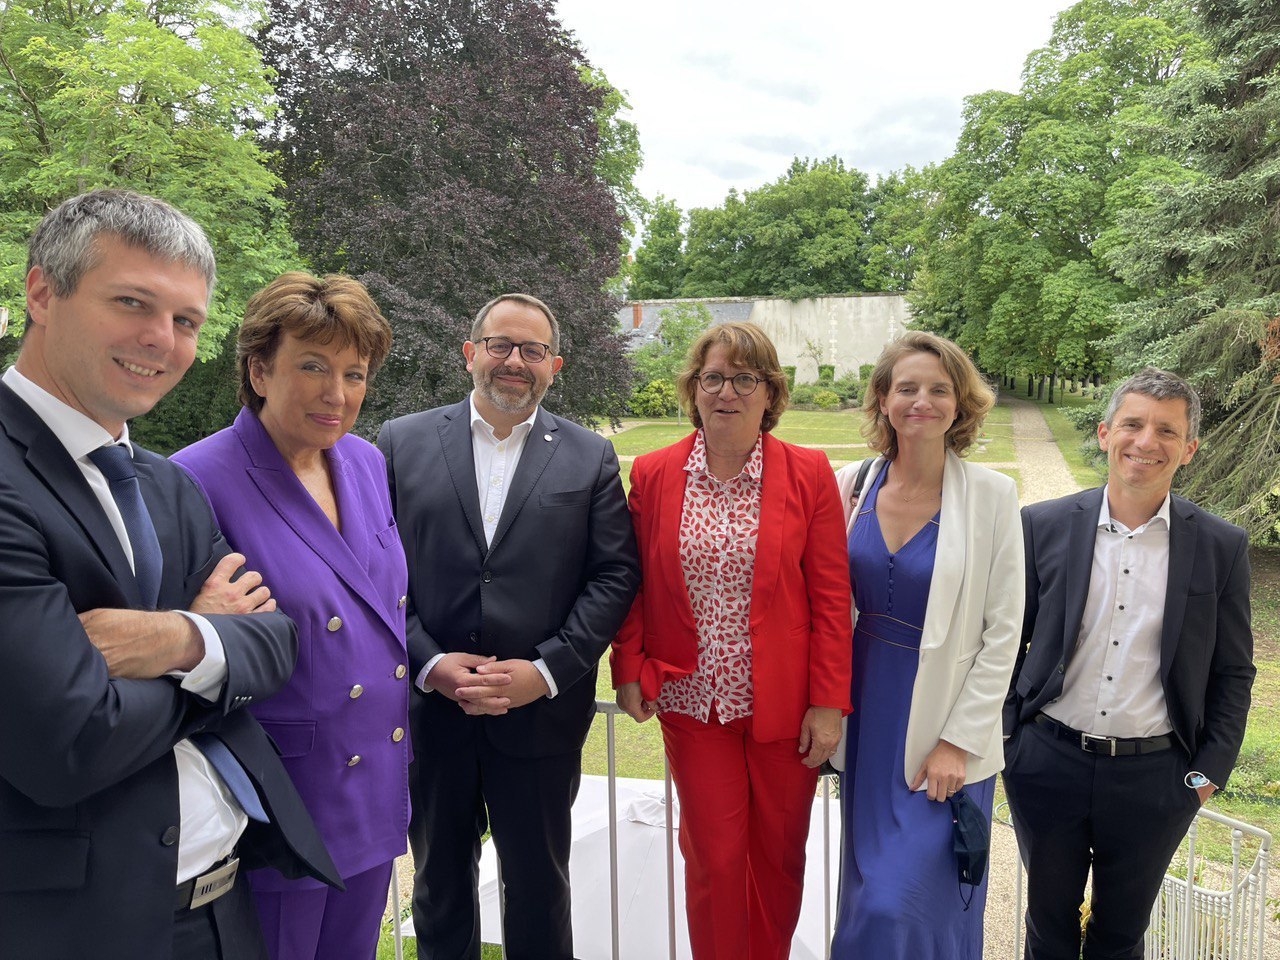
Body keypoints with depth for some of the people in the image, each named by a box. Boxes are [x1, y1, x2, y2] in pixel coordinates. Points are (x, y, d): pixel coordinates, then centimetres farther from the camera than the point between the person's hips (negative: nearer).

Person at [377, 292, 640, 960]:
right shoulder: (402, 443, 1)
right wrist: (430, 663, -12)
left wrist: (545, 671, -12)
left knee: (539, 886, 16)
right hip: (429, 708, 1)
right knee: (439, 883, 20)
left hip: (541, 714, 0)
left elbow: (614, 575, -3)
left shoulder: (591, 458, 1)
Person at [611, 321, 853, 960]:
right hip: (693, 701, 0)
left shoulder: (808, 473, -6)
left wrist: (829, 702, -7)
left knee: (779, 855, 16)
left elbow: (831, 596, -5)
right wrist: (628, 669, -4)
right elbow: (636, 586, 5)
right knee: (713, 859, 9)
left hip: (786, 705, 0)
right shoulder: (652, 474, -1)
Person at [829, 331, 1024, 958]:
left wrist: (960, 741, -11)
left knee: (898, 908, -2)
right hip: (867, 718, 4)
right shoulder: (853, 485, -2)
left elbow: (1003, 630, -8)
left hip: (945, 733, -3)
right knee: (868, 890, 17)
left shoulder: (991, 494, -10)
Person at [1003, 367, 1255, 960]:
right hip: (1048, 762, 0)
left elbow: (1232, 673, 4)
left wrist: (1209, 771, 1)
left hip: (1155, 777, 0)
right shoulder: (1043, 526, -6)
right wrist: (1003, 738, 1)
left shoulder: (1222, 548, -4)